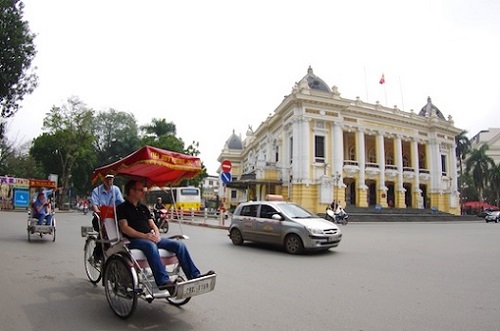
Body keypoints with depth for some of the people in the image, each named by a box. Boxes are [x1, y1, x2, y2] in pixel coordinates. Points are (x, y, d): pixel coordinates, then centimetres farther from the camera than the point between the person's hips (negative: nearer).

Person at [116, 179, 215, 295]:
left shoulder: (144, 208, 25)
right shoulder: (122, 208, 4)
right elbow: (124, 228, -10)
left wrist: (156, 234, -3)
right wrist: (144, 236, -20)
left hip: (151, 238, 7)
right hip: (134, 240, -7)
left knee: (179, 244, -11)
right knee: (151, 246, -41)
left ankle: (194, 275, -13)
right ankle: (163, 281, -47)